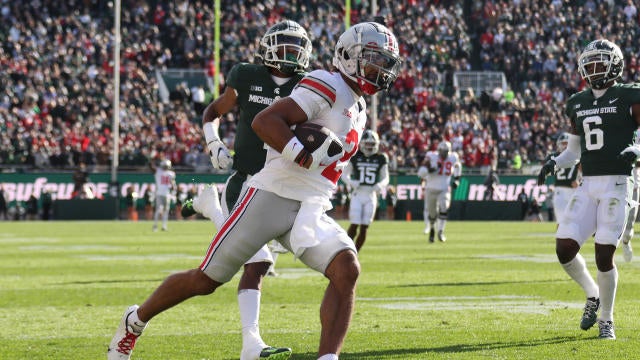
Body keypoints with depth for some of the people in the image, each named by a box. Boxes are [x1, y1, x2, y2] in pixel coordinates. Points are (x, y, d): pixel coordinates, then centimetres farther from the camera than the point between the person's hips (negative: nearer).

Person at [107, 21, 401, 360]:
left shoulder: (358, 109, 19)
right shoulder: (327, 85, -10)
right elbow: (264, 121, -20)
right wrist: (306, 157, -26)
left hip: (309, 211, 8)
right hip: (272, 196, -8)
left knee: (346, 269, -19)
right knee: (206, 279, 2)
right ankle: (136, 320, 24)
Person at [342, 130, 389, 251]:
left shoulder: (381, 159, 3)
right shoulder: (355, 157, 0)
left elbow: (385, 178, 8)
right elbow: (345, 174, 4)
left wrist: (380, 185, -14)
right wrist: (351, 182, -18)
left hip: (371, 196, 2)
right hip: (357, 194, -2)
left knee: (364, 228, 1)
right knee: (354, 225, -10)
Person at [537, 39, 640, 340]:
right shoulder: (578, 104, 15)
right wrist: (554, 163, 5)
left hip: (615, 183, -5)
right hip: (587, 185, 5)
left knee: (604, 255, -7)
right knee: (565, 250, -6)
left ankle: (606, 320, 11)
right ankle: (593, 295, 21)